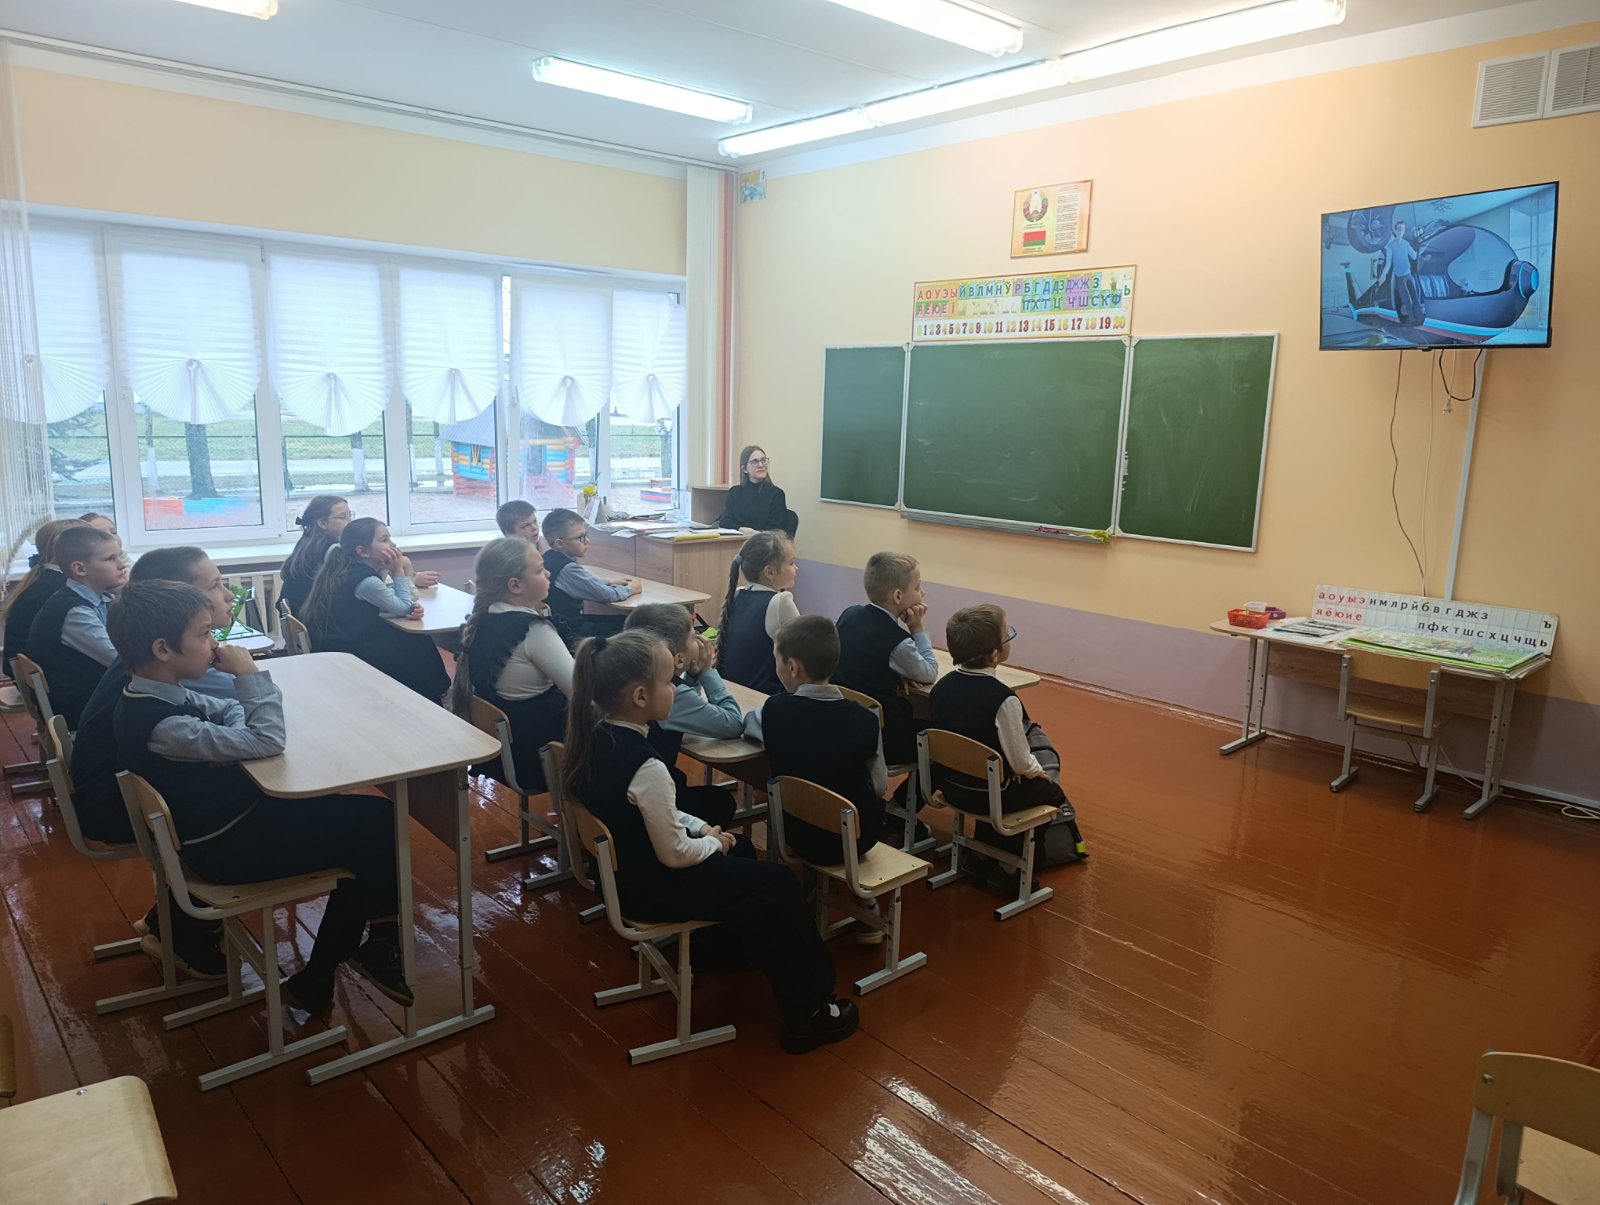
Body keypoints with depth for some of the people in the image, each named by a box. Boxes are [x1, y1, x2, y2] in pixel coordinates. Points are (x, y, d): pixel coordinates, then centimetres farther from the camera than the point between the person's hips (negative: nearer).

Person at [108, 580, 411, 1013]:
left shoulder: (153, 695, 1)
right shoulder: (162, 725, -29)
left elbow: (229, 710, 15)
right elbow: (268, 741, -30)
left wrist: (231, 742, -6)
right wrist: (249, 673, -22)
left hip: (231, 812, 10)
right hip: (226, 848, -9)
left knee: (362, 817, 6)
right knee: (375, 824, -9)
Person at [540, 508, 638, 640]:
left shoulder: (550, 558, 1)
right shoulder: (568, 570, -26)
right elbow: (606, 595, -21)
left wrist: (610, 583, 14)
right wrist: (630, 589, -3)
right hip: (571, 632, -9)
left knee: (622, 619, 12)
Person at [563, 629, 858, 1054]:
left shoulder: (596, 734, -5)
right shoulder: (646, 768, -33)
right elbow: (675, 854, -24)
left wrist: (701, 827, 5)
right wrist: (713, 843, -4)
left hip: (621, 867, 9)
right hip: (649, 889, -9)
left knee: (743, 849, 26)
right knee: (779, 883, 4)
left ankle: (716, 947, 45)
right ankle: (806, 1010, 15)